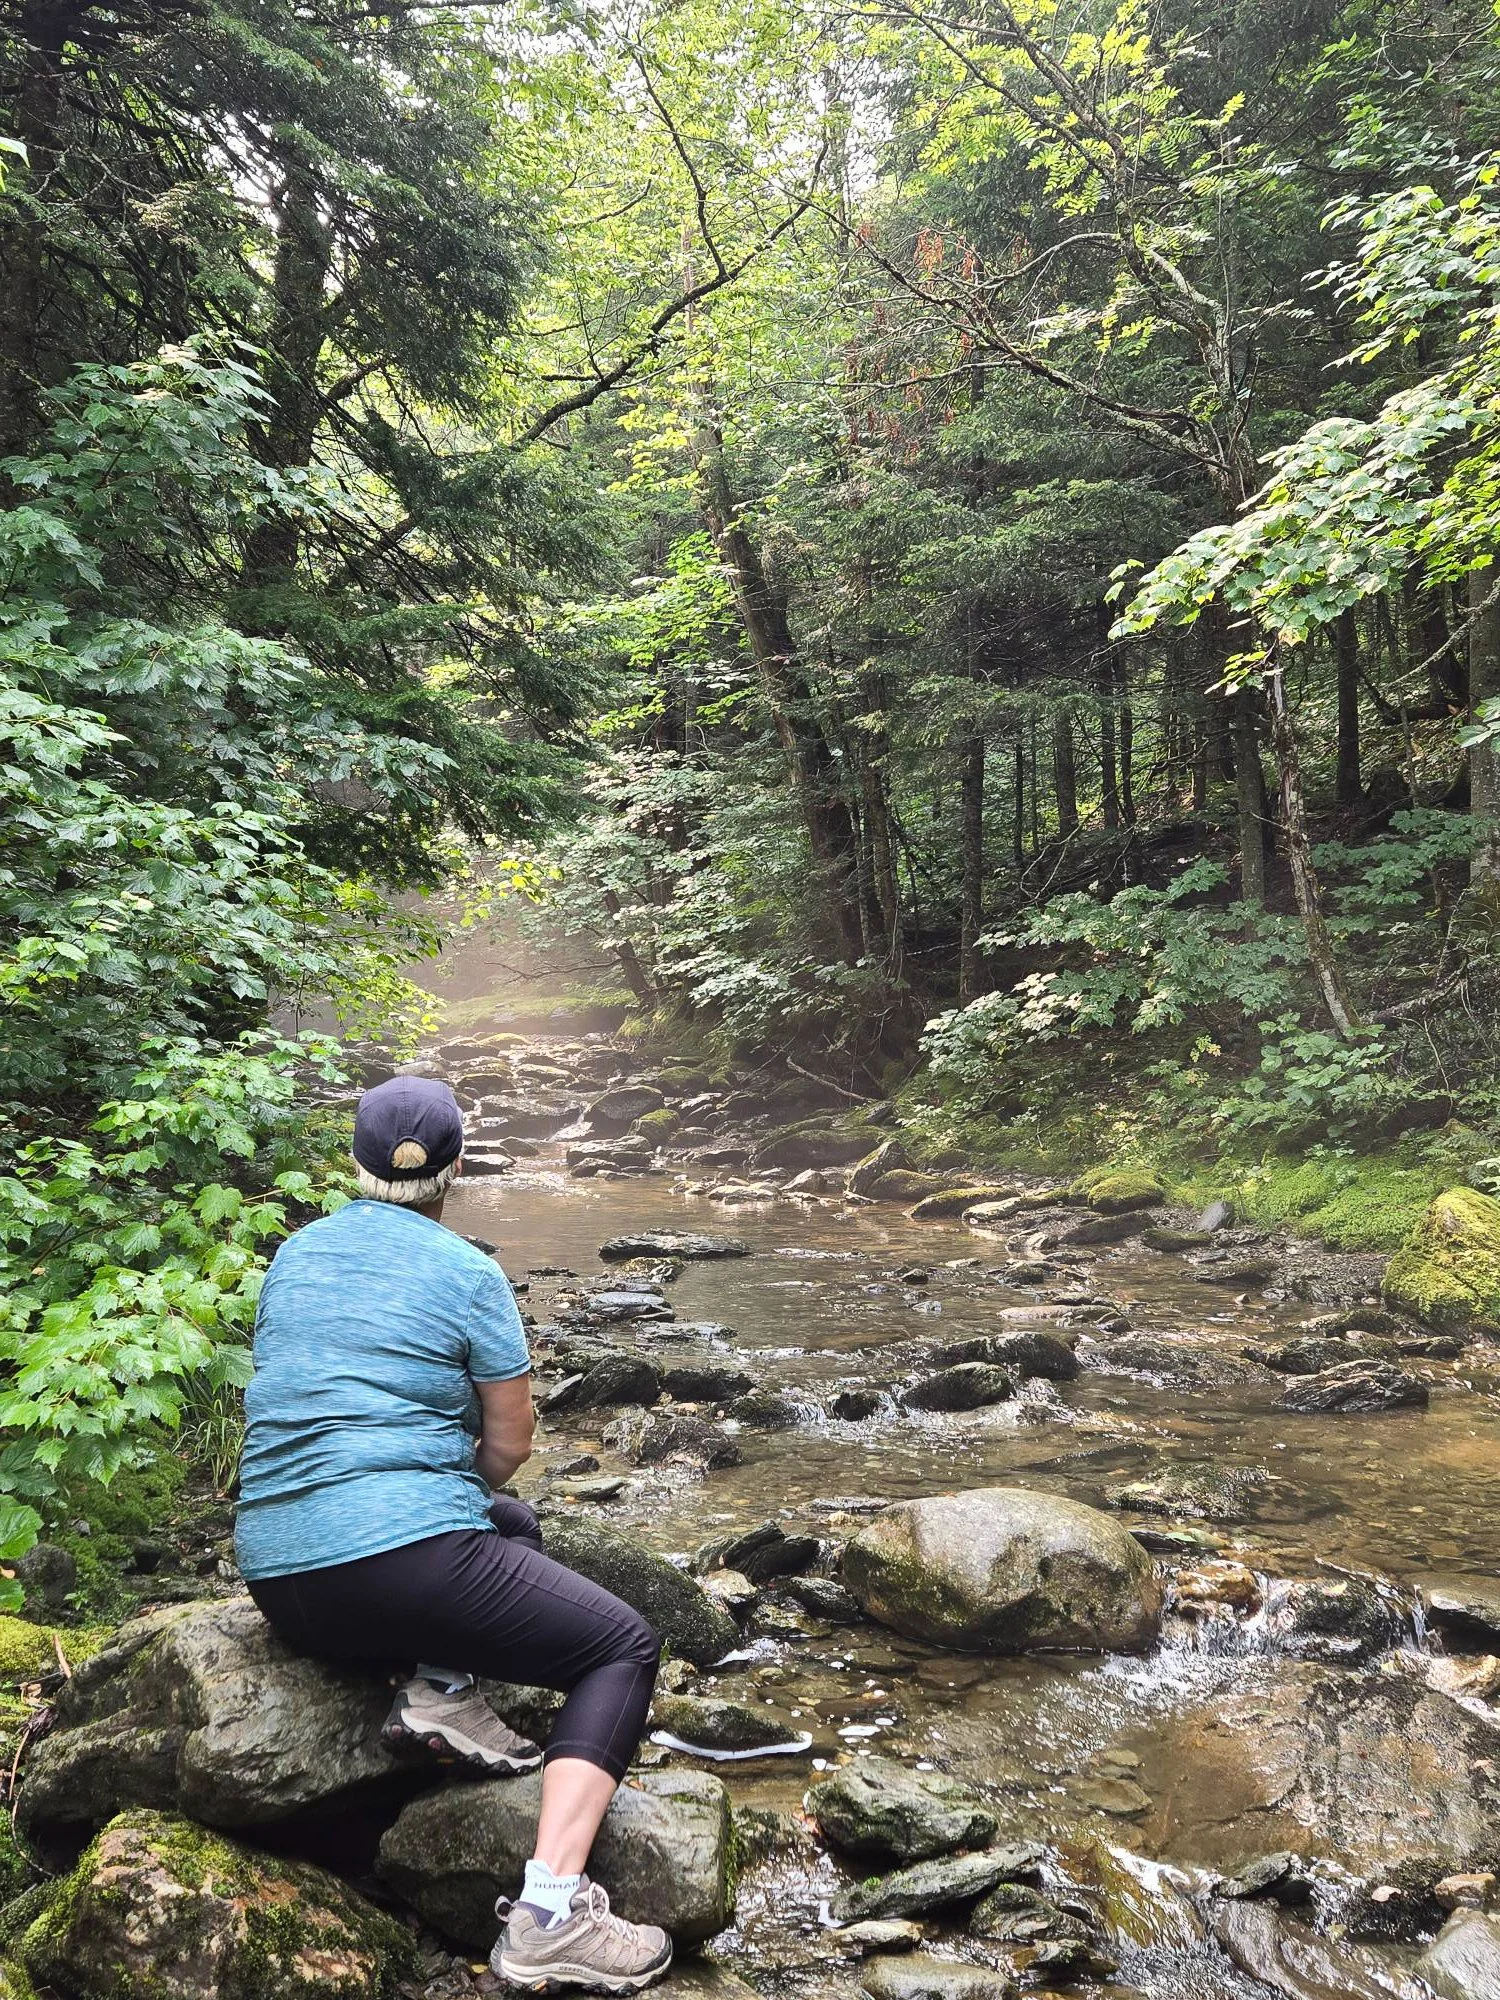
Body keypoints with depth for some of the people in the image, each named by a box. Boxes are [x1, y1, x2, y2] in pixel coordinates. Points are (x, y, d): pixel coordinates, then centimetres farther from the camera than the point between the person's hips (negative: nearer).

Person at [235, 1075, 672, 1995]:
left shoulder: (294, 1255, 12)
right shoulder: (467, 1273, -5)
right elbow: (511, 1444, 1)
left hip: (280, 1582, 7)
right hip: (404, 1562, -7)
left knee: (512, 1529, 30)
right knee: (626, 1648, 7)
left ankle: (441, 1690, 6)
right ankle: (548, 1915, -9)